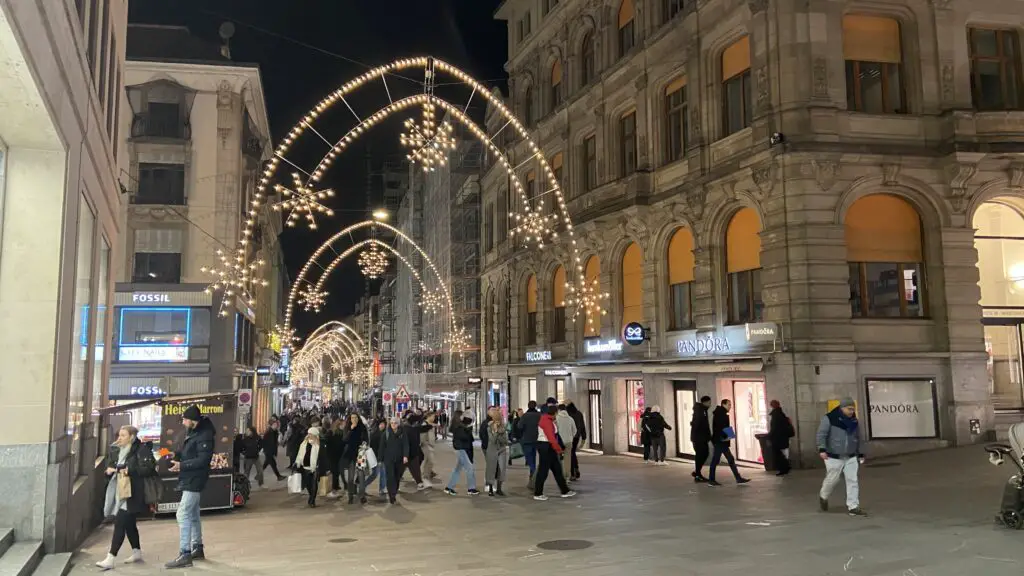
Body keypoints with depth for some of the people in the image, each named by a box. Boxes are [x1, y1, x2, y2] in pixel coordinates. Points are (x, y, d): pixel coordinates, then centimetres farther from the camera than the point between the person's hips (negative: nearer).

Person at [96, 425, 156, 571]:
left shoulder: (141, 449, -10)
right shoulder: (116, 451, 13)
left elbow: (148, 468, -18)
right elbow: (110, 467, 21)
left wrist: (130, 470, -24)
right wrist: (109, 470, -2)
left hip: (132, 494, -8)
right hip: (119, 493, 8)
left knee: (120, 523, -12)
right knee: (128, 523, 16)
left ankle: (110, 559, -10)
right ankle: (137, 552, 29)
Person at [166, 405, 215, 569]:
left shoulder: (204, 436, -20)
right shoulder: (191, 433, 11)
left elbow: (203, 460, -25)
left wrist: (181, 465, -25)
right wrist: (176, 456, 2)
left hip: (194, 481, -11)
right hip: (189, 479, 11)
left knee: (183, 515, -12)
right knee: (192, 515, 17)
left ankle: (185, 555, -9)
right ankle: (197, 549, 27)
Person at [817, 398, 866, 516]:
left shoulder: (854, 420, 7)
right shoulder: (830, 418, -13)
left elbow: (857, 438, 18)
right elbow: (820, 435, -14)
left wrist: (860, 454, 17)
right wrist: (822, 449, -24)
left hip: (851, 457, 5)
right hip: (834, 457, -5)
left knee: (853, 481, -1)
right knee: (832, 480, 3)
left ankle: (853, 507, 3)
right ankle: (823, 497, 31)